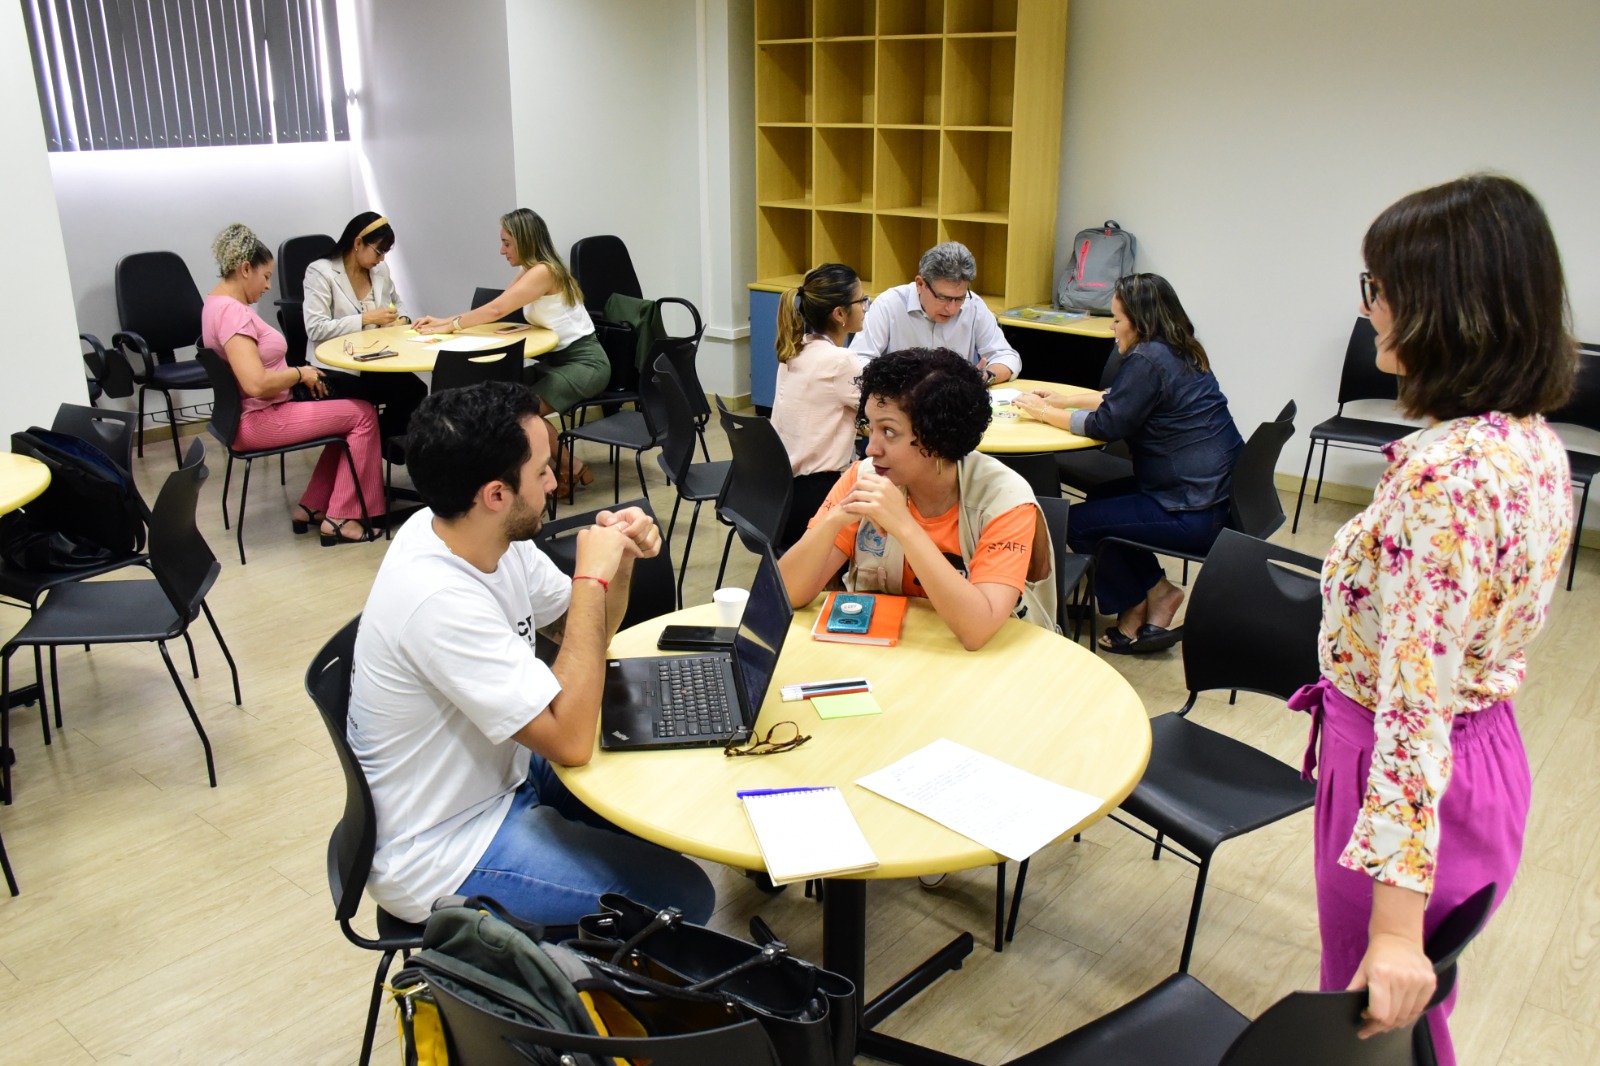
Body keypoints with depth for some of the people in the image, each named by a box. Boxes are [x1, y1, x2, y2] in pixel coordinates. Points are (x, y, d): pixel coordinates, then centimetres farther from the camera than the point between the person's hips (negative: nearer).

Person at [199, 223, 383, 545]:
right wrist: (300, 374, -14)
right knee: (363, 415, -6)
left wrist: (299, 376, 5)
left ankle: (311, 508, 15)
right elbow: (256, 383, -30)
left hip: (249, 414, 10)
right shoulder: (232, 312, -22)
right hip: (256, 421, -10)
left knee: (348, 415, 16)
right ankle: (338, 519, -1)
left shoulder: (217, 302, 11)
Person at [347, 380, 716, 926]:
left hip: (497, 774, 9)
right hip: (442, 854, -8)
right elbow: (572, 741, -32)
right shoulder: (438, 599, -33)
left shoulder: (484, 534, -8)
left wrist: (619, 563, -13)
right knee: (684, 897, -9)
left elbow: (584, 635, 7)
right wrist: (592, 576, -28)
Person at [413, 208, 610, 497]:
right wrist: (444, 321, 6)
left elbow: (496, 310, -22)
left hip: (585, 362, -10)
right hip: (556, 360, 10)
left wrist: (449, 327, -12)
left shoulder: (543, 271, -19)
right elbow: (493, 308, 12)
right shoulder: (531, 272, 11)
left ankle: (572, 469, -2)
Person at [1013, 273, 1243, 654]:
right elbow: (1120, 399, 22)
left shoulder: (1148, 360, -19)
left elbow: (1106, 425, -15)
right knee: (1101, 497, 22)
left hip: (1195, 514, -10)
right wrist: (1062, 399, 18)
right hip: (1220, 494, 10)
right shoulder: (1179, 353, 11)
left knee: (1077, 522, -1)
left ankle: (1149, 596, 18)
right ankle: (1153, 595, 20)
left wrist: (1044, 412, -3)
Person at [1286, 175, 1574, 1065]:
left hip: (1410, 781, -8)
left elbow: (1415, 704, -30)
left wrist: (1396, 916, -27)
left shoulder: (1443, 476, -29)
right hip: (1489, 750, 9)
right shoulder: (1536, 442, 0)